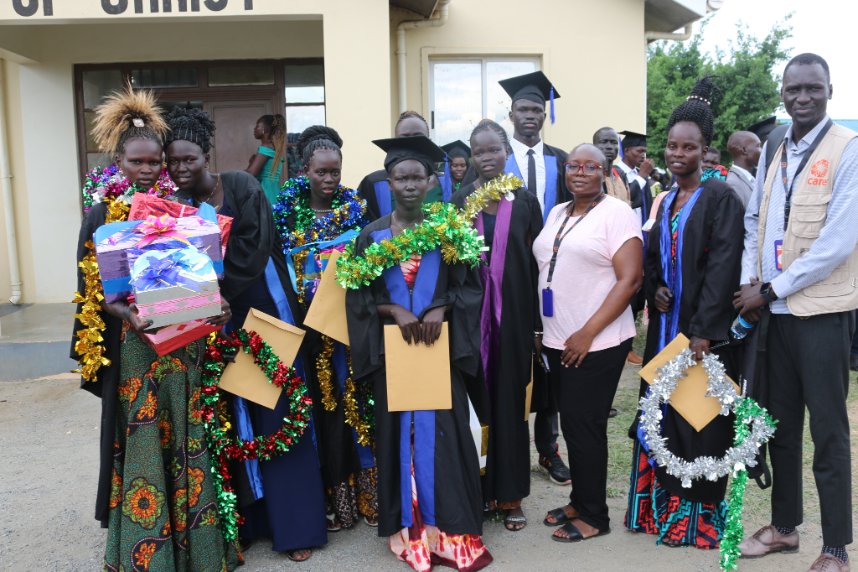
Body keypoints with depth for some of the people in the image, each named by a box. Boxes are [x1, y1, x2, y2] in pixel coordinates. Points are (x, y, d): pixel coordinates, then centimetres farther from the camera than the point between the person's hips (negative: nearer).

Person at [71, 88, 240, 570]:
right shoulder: (102, 216, -1)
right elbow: (94, 292, -3)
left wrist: (217, 306, -10)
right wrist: (125, 313, -21)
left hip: (186, 344, 2)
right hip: (135, 348, -2)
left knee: (188, 438, 10)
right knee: (143, 444, 4)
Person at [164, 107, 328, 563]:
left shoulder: (241, 187, -7)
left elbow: (253, 248, -16)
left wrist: (218, 294, -23)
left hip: (262, 310, -3)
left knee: (277, 412, 1)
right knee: (232, 418, 7)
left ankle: (294, 522, 10)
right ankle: (245, 517, 20)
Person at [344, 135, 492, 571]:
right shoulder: (372, 235, 2)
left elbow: (467, 286, 3)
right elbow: (358, 294, 1)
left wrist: (439, 310, -14)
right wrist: (394, 310, -15)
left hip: (440, 344, 0)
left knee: (441, 428, 1)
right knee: (399, 430, 7)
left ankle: (446, 523, 15)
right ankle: (407, 524, 20)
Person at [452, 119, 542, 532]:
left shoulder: (525, 201, 4)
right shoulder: (460, 200, 5)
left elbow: (536, 262, 3)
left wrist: (533, 319, -2)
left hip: (513, 313, 0)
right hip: (471, 311, 0)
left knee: (509, 399, 5)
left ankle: (510, 493, 18)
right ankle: (475, 486, 19)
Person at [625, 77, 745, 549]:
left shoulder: (720, 197, -9)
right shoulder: (665, 202, 12)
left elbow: (723, 266, -16)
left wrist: (703, 331, -22)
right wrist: (655, 290, -4)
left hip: (702, 330, -6)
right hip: (664, 326, 6)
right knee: (661, 416, 11)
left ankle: (698, 515, 17)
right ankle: (662, 507, 25)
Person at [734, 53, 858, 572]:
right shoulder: (772, 152, 12)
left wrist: (770, 289, -13)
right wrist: (750, 283, -2)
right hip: (773, 310, 6)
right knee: (780, 423, 14)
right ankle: (784, 526, 29)